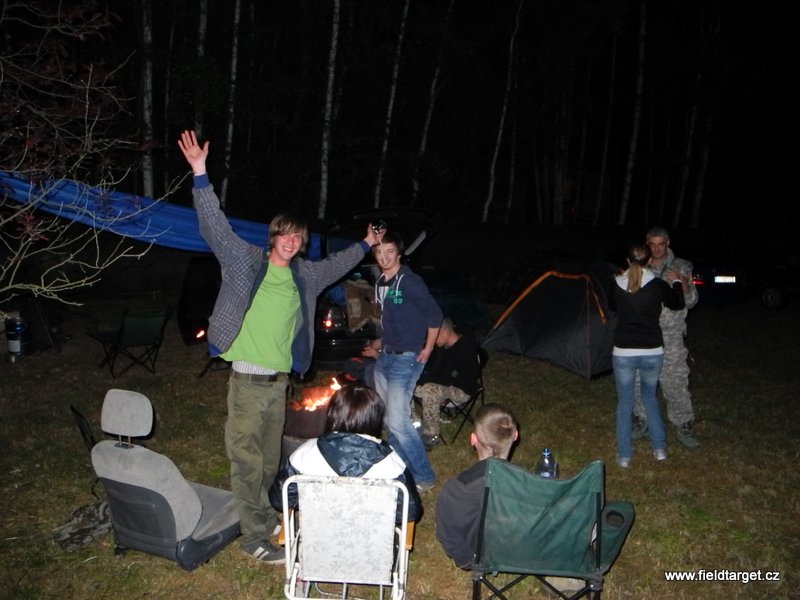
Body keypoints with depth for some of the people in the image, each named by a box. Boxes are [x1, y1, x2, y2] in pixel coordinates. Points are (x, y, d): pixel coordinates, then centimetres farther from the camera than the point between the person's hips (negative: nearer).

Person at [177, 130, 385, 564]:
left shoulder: (304, 275, 11)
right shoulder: (245, 260, -4)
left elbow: (334, 266, 30)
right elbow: (215, 227, -12)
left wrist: (365, 246, 41)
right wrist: (200, 174, -20)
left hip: (280, 379, 6)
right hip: (248, 378, -5)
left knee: (270, 456, 16)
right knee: (247, 457, 0)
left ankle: (261, 515, 33)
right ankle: (254, 537, 10)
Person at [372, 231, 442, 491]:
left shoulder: (410, 281, -16)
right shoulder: (380, 283, 8)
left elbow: (434, 314, -13)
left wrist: (427, 349, -7)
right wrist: (382, 343, 13)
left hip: (406, 359, -8)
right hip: (385, 356, 8)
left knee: (398, 421, -10)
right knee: (387, 418, 15)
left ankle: (424, 477, 5)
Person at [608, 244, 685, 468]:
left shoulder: (617, 285, -6)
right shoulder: (658, 285, -9)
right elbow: (677, 304, 10)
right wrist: (675, 282, 26)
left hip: (623, 353, 0)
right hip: (652, 352, 1)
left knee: (624, 403, 12)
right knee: (650, 396, 23)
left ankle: (624, 455, 15)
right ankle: (659, 448, 25)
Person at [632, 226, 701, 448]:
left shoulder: (680, 268, 0)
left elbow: (691, 303, 2)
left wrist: (686, 287, -19)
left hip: (671, 336, -1)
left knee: (676, 382, 1)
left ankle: (683, 427, 17)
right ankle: (641, 422, 26)